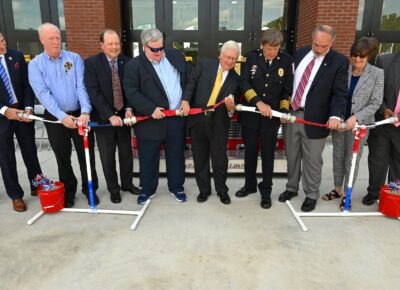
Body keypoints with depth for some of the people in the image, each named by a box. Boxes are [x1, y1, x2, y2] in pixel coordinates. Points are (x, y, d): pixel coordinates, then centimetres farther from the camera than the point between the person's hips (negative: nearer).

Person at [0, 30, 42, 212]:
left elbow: (27, 84, 1)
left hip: (22, 112, 2)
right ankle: (15, 195, 24)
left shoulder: (17, 56, 0)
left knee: (30, 152, 13)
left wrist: (28, 107, -11)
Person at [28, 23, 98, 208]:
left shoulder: (74, 58, 1)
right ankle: (68, 192, 31)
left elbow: (82, 87, -10)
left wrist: (85, 112, -25)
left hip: (80, 114, 0)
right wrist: (62, 116, -25)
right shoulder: (35, 64, -1)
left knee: (86, 155, 7)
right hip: (55, 118, 0)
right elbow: (43, 93, -12)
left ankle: (90, 189, 24)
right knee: (63, 158, 13)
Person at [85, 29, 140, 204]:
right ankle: (113, 189, 27)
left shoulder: (127, 62, 1)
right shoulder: (91, 63, -9)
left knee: (126, 153, 14)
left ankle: (127, 183, 35)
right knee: (107, 157, 9)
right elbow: (94, 93, -16)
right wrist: (110, 115, -24)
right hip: (103, 118, -3)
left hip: (123, 116, 3)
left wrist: (129, 108, -14)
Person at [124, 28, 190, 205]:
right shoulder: (134, 65, -6)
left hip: (177, 117, 3)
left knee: (176, 155, 13)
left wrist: (186, 100, 1)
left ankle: (176, 187, 30)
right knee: (148, 158, 8)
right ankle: (147, 189, 27)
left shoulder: (175, 55, 7)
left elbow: (189, 79, 11)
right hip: (151, 119, -3)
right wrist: (151, 109, -19)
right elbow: (131, 92, -12)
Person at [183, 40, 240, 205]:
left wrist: (231, 107, -19)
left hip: (218, 123, 0)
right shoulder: (205, 64, 6)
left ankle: (222, 190, 26)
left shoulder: (236, 78, 6)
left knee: (220, 158, 5)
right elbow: (192, 82, -1)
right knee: (200, 157, 11)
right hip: (197, 119, 1)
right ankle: (204, 189, 28)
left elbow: (235, 103, 4)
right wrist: (186, 100, -15)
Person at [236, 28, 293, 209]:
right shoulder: (251, 57, -3)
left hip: (271, 116, -1)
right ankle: (250, 185, 32)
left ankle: (266, 191, 22)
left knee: (268, 154, 7)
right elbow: (244, 82, -11)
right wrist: (258, 102, -21)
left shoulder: (286, 60, -1)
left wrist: (284, 110, -6)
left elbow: (287, 88, 4)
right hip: (250, 114, 1)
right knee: (250, 152, 13)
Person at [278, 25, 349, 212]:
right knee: (292, 156, 15)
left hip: (314, 118, -4)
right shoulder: (301, 53, 8)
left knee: (312, 160, 6)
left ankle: (311, 195, 24)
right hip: (290, 112, 4)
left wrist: (335, 115, -26)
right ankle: (291, 188, 33)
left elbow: (340, 93, -10)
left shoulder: (339, 62, -6)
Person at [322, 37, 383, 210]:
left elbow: (375, 103, -8)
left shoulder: (377, 74, -6)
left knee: (351, 160, 5)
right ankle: (338, 189, 31)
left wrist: (356, 117, -19)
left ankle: (346, 195, 21)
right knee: (337, 157, 13)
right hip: (339, 121, 3)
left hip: (360, 124, -3)